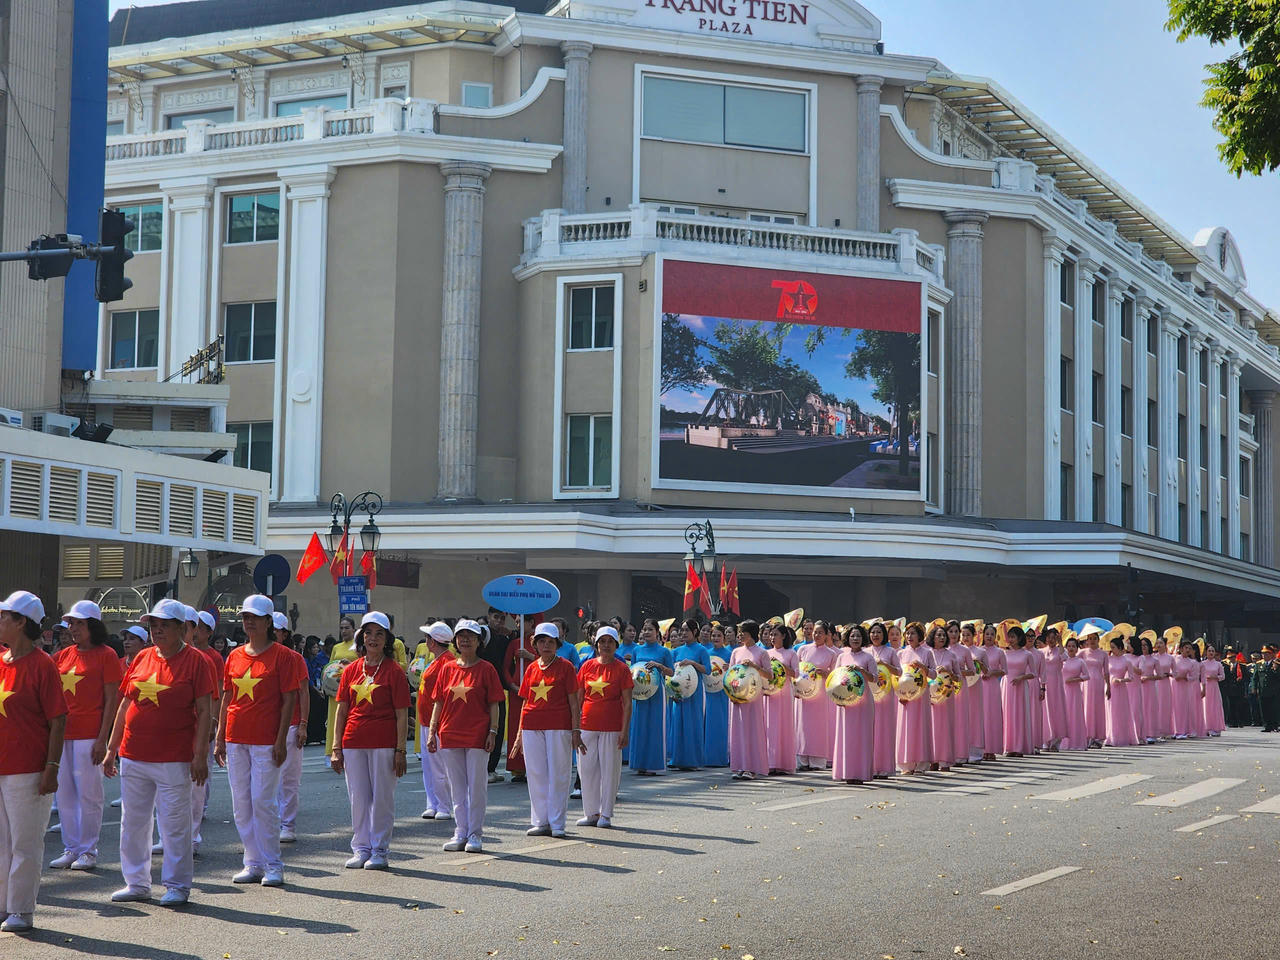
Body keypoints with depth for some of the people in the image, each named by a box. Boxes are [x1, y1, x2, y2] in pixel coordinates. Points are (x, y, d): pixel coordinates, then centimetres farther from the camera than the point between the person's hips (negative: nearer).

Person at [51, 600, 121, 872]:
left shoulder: (105, 655, -3)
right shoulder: (63, 655, 13)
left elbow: (112, 700, -7)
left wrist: (103, 738, -13)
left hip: (89, 734, -6)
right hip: (62, 734, 6)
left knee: (88, 793, -2)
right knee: (64, 793, 8)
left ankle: (88, 850, 7)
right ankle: (71, 848, 17)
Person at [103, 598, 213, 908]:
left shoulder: (195, 661, -5)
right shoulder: (142, 658, 10)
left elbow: (204, 711, -7)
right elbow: (125, 705, 14)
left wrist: (200, 755, -13)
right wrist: (112, 748, 12)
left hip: (174, 759, -5)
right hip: (134, 755, 6)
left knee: (175, 824, 0)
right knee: (133, 822, 11)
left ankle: (177, 885, 11)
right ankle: (137, 883, 22)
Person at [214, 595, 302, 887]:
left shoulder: (281, 655, -3)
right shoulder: (235, 656, 12)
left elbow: (289, 700, -6)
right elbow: (227, 699, 14)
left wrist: (281, 740, -12)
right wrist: (220, 739, 10)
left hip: (266, 740, -6)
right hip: (236, 739, 6)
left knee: (263, 800, -7)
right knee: (241, 803, 7)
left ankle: (272, 865, 3)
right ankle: (253, 863, 15)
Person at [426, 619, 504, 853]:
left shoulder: (486, 669, 0)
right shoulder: (447, 669, 9)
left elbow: (494, 704, -1)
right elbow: (438, 702, 10)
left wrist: (493, 731, -9)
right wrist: (431, 731, 4)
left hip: (477, 736, -3)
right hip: (450, 736, 4)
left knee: (477, 786, 0)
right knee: (457, 787, 9)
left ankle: (475, 834, 8)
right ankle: (460, 833, 16)